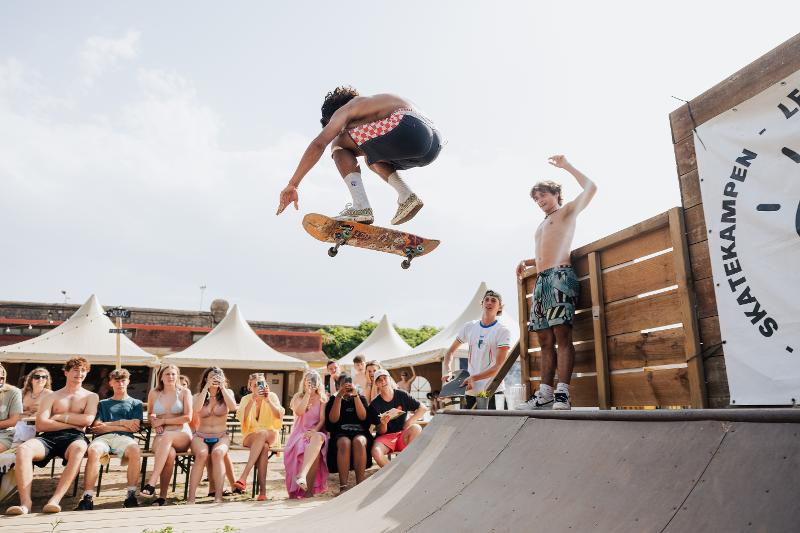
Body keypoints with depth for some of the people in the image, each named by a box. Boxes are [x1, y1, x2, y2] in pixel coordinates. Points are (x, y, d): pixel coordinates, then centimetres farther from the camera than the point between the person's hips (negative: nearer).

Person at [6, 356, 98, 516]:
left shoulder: (91, 396, 19)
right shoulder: (51, 396, 20)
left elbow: (87, 420, -1)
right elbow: (40, 425, 4)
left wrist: (60, 416, 3)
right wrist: (72, 423, -2)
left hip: (74, 437, -2)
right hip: (49, 437, 2)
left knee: (79, 448, -39)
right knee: (23, 449, -31)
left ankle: (55, 499, -41)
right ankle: (25, 502, -32)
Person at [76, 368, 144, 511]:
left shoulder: (136, 403, 25)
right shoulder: (103, 404, 29)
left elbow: (134, 427, 8)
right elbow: (96, 428, 12)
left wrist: (107, 426, 5)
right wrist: (122, 423, 3)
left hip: (124, 437, -1)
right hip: (103, 438, 1)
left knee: (135, 450, -37)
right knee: (93, 450, -36)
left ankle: (131, 495, -33)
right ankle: (88, 498, -36)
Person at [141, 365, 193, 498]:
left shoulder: (184, 392, 5)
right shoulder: (154, 394, 12)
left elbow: (187, 417, -3)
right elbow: (151, 414, 28)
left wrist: (163, 421, -5)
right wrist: (154, 422, 4)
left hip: (182, 435, -1)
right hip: (161, 436, 1)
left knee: (167, 437, -38)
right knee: (169, 454, -36)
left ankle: (151, 482, -43)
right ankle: (162, 496, -37)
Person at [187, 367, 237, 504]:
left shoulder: (227, 393, 10)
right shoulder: (198, 395, 10)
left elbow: (233, 407, -12)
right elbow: (196, 409, -14)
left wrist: (222, 387, -10)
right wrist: (206, 387, -13)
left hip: (221, 437, 0)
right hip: (201, 437, 0)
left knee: (217, 453, -33)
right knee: (202, 454, -33)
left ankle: (218, 497, -34)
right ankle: (191, 498, -30)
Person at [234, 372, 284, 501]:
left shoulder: (272, 396, 4)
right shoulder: (246, 399, 5)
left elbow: (279, 416, -10)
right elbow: (242, 419, -12)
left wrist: (268, 400, -18)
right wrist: (252, 401, -21)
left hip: (270, 435, 0)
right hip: (250, 436, 0)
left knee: (262, 434, -38)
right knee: (264, 447, -35)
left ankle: (243, 477, -43)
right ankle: (262, 490, -39)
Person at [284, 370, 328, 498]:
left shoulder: (322, 399, 12)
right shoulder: (298, 397, 14)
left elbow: (322, 420, 2)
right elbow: (299, 412, -8)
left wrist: (314, 430, -17)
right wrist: (307, 393, -8)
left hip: (316, 432, 0)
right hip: (299, 433, 0)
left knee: (318, 438, -40)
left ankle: (302, 474, -53)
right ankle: (307, 490, -33)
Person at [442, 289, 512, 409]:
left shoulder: (503, 331, -3)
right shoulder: (469, 327, 10)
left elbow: (499, 366, -9)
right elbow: (450, 351, 19)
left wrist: (474, 378, -18)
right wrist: (447, 371, 1)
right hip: (470, 391, 4)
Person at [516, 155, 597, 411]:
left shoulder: (566, 211, 10)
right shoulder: (541, 226, 32)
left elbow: (591, 189, -3)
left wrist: (567, 166, 2)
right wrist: (527, 262, 19)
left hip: (560, 275, -8)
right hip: (541, 280, 8)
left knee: (562, 334, -16)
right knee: (545, 340, 2)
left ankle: (562, 394, -21)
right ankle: (545, 394, 1)